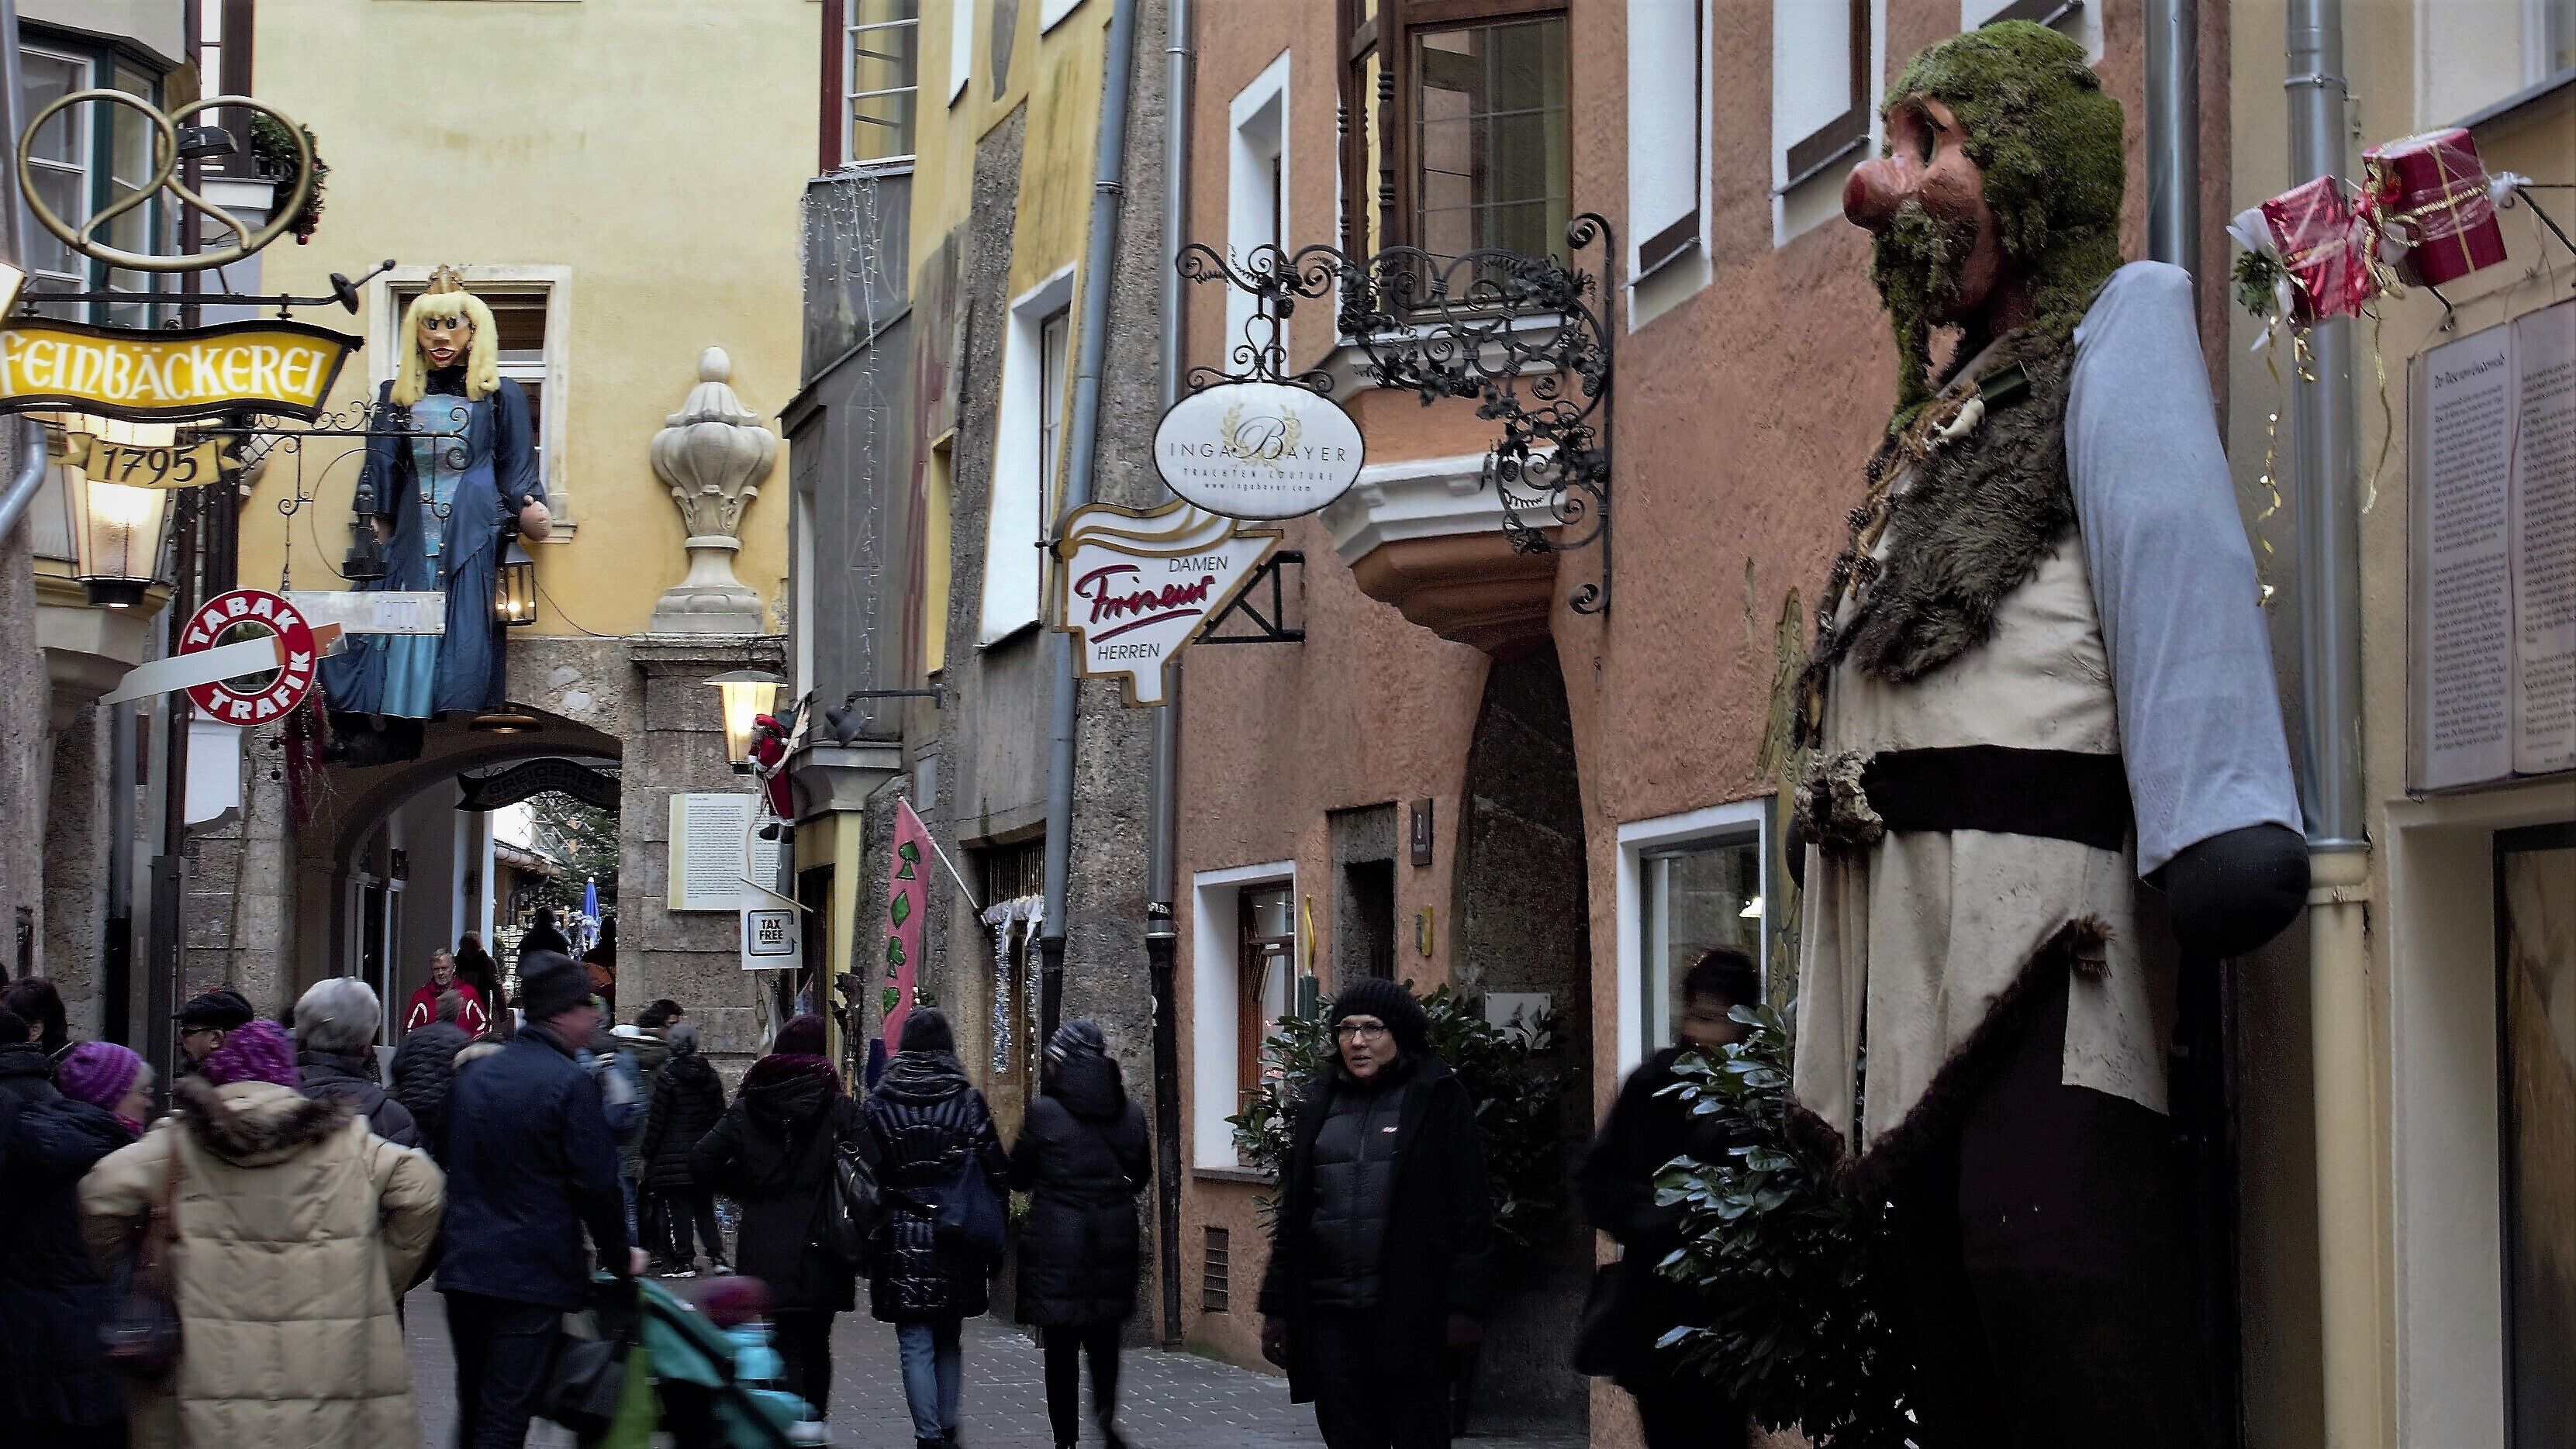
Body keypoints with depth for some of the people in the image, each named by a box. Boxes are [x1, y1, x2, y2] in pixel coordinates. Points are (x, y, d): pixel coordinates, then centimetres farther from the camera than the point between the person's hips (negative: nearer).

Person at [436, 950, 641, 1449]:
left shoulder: (471, 1073, 10)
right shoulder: (571, 1083, -12)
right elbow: (597, 1183, -13)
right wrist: (620, 1257, 1)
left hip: (464, 1269, 7)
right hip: (533, 1276, -7)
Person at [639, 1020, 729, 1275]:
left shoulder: (667, 1075, -10)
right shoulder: (710, 1075, 6)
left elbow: (656, 1119, -10)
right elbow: (720, 1114, 11)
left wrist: (647, 1154, -4)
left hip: (673, 1153, -5)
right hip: (705, 1150, 5)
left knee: (676, 1208, 0)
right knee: (704, 1206, 14)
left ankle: (683, 1261, -1)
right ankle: (716, 1255, 7)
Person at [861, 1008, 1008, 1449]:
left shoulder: (881, 1102, -3)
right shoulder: (967, 1100, -3)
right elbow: (997, 1172, -3)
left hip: (901, 1236, -2)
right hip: (956, 1239, 2)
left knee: (916, 1345, 1)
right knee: (948, 1339, 18)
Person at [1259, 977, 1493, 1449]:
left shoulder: (1438, 1100, 0)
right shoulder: (1321, 1103, 14)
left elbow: (1468, 1209, -4)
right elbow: (1292, 1211, 17)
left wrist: (1462, 1304, -11)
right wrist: (1277, 1307, 13)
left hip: (1410, 1311, -5)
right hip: (1330, 1312, 5)